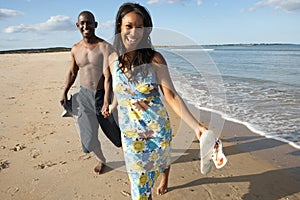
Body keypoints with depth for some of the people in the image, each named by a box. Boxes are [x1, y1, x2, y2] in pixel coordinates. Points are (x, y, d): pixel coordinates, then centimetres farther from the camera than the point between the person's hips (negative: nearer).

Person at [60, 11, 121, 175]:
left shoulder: (105, 47, -13)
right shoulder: (75, 49, 4)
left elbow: (107, 76, -20)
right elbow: (72, 72, 16)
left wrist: (106, 101, -27)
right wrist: (64, 93, 13)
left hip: (101, 95, -4)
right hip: (84, 95, 4)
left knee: (113, 130, 13)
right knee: (89, 136, 3)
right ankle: (101, 159, 30)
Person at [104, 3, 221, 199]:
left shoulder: (154, 59, -17)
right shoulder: (113, 59, -6)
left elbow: (172, 96, -18)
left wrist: (196, 126, -27)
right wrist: (112, 107, 30)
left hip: (157, 127, -1)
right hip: (129, 131, 2)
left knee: (162, 160, 27)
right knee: (139, 181, 12)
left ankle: (164, 181, 62)